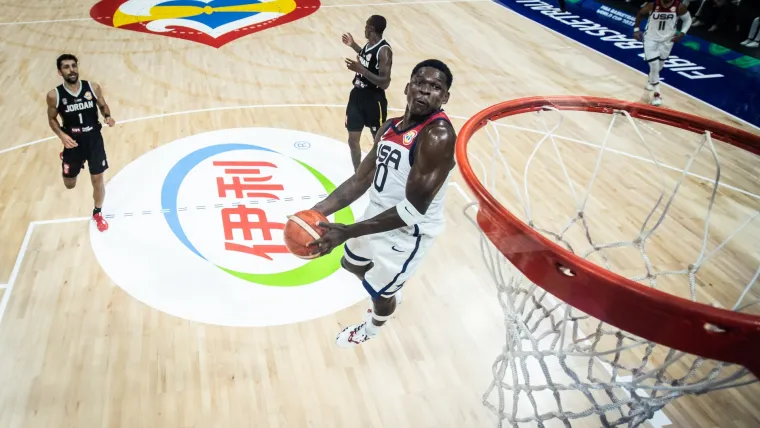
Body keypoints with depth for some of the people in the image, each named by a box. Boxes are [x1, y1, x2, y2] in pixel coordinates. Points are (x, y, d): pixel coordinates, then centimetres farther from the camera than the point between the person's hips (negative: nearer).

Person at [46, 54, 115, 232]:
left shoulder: (93, 87, -11)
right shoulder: (54, 95, -14)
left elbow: (103, 106, 6)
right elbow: (52, 119, 0)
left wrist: (107, 116, -16)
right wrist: (62, 135, -18)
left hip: (94, 140, 0)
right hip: (73, 143, 0)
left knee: (97, 179, 8)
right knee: (70, 185, 15)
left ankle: (97, 213, 33)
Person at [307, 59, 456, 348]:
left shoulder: (438, 136, -29)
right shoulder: (390, 127, -1)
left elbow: (412, 210, -32)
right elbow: (361, 179, 1)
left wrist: (347, 232, -35)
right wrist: (321, 209, -13)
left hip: (407, 234, -8)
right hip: (377, 217, 8)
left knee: (381, 292, 17)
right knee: (352, 264, 30)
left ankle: (371, 330, 52)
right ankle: (384, 295, 60)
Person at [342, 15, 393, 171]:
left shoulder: (384, 50, -20)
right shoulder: (369, 44, 5)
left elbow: (385, 82, -25)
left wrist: (361, 70, -33)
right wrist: (353, 45, 25)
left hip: (374, 100, -8)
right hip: (357, 95, 8)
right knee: (353, 140, 9)